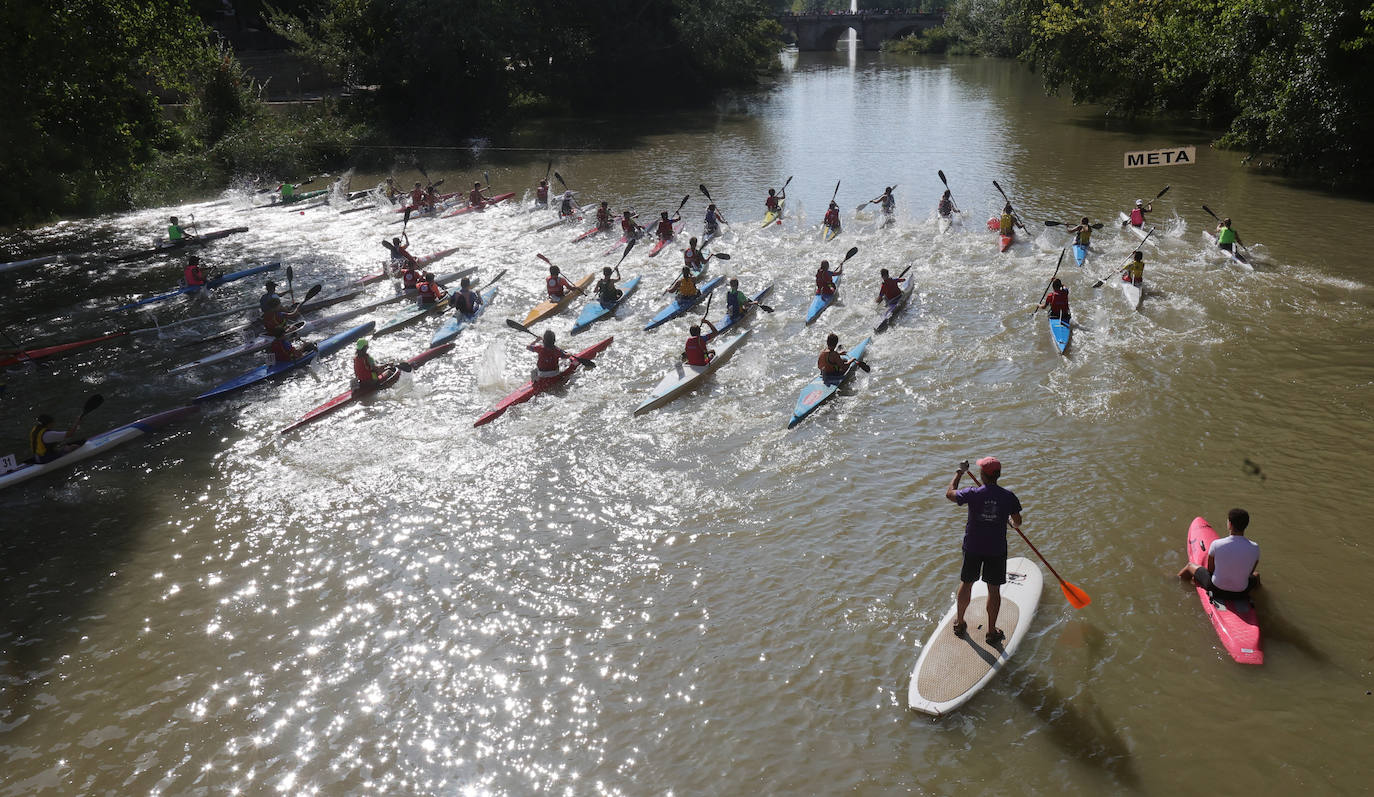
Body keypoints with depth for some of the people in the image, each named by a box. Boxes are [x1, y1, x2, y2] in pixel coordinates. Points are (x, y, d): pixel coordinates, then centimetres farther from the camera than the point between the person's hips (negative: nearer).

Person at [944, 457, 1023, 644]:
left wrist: (959, 472, 15)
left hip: (972, 547, 0)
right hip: (997, 549, 0)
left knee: (966, 583, 17)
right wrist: (1014, 524, 26)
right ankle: (992, 632, 19)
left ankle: (959, 623, 33)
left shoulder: (973, 494, -15)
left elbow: (949, 493, 4)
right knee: (994, 589, 10)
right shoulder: (1008, 496, -11)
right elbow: (1017, 522, 1)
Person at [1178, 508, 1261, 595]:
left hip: (1216, 589, -2)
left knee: (1190, 565, 27)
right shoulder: (1254, 548, -18)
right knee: (1256, 575, 37)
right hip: (1241, 592, 2)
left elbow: (1210, 570, -8)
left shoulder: (1216, 544, -22)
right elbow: (1249, 573, -2)